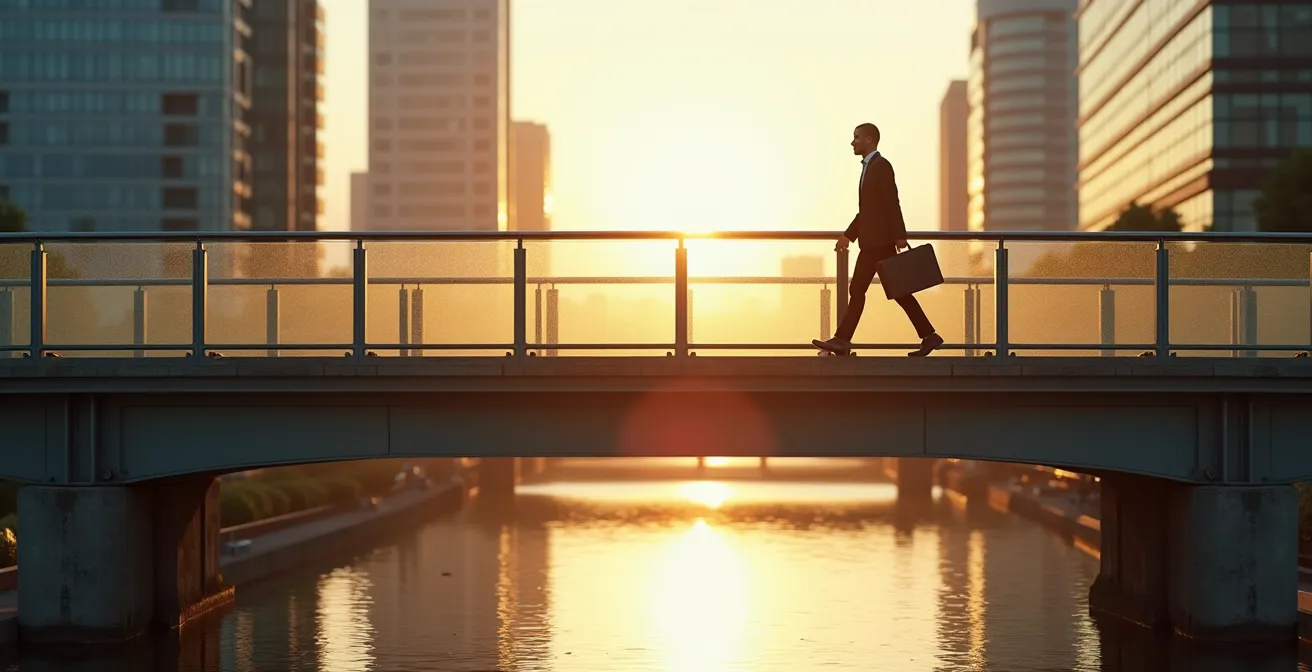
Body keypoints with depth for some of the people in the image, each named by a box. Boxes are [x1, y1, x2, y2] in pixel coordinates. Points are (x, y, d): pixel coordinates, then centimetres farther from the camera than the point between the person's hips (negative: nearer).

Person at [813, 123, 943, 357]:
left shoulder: (881, 165, -10)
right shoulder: (870, 167, 19)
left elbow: (892, 203, -17)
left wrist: (899, 237, -22)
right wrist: (849, 235, 20)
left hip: (879, 240, -10)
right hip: (873, 240, 10)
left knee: (857, 290, -8)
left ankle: (842, 340, -6)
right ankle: (928, 335, 7)